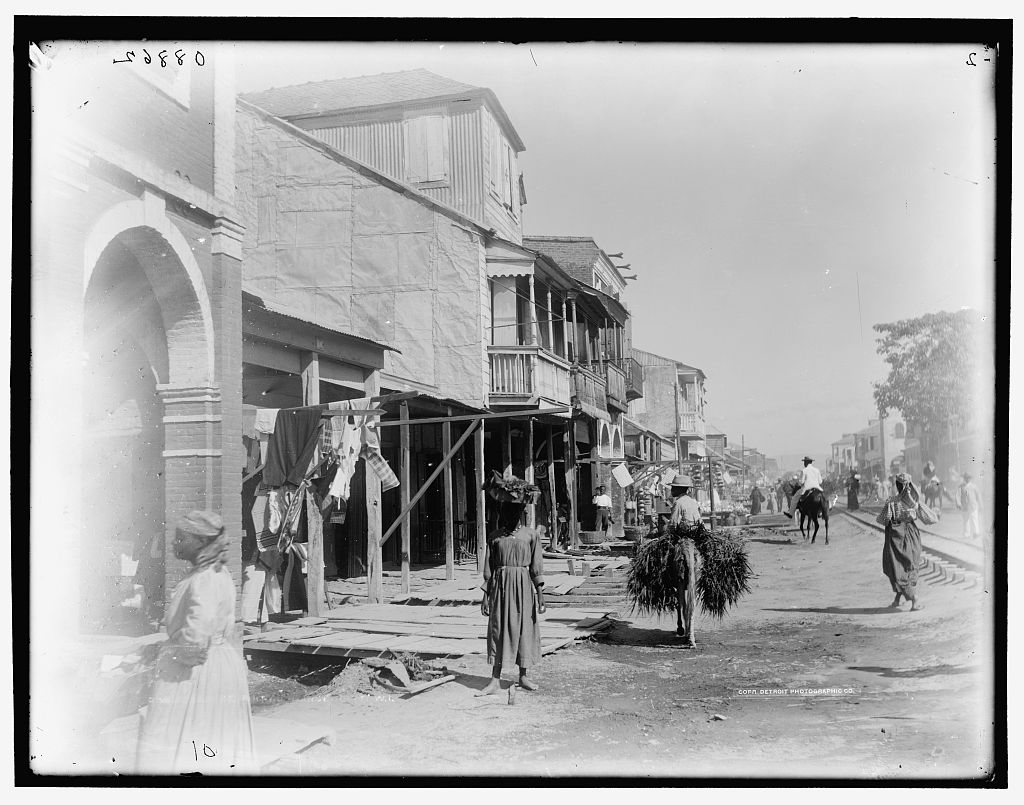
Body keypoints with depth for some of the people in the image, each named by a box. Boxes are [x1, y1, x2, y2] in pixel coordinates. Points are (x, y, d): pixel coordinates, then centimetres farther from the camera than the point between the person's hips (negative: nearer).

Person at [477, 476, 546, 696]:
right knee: (498, 629, 0)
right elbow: (488, 568, 7)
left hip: (524, 587, 0)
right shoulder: (494, 537, 6)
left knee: (524, 628, 5)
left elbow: (536, 567, 2)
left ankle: (523, 676, 18)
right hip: (500, 585, 1)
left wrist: (540, 595, -2)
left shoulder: (531, 535, 2)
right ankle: (495, 680, 2)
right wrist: (485, 596, 4)